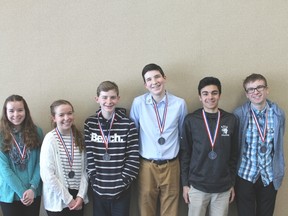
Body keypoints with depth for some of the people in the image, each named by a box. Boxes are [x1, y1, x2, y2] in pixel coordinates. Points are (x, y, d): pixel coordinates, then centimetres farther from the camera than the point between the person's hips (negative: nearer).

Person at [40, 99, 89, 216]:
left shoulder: (79, 137, 1)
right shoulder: (50, 139, -13)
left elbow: (85, 169, 0)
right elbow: (47, 174, -16)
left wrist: (81, 195, -9)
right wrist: (68, 199, -12)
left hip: (78, 198, 4)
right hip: (57, 200, -4)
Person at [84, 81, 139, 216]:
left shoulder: (128, 124, -5)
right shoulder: (89, 123, 0)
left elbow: (133, 158, -6)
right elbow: (88, 155, -1)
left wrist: (123, 182, -11)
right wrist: (94, 180, -7)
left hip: (121, 190, -1)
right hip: (98, 189, 2)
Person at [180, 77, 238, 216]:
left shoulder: (231, 120, -1)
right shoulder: (191, 120, -5)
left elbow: (233, 154, 5)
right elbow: (185, 153, -1)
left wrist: (232, 183, 7)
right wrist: (185, 183, -2)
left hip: (223, 187, 2)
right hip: (197, 186, -1)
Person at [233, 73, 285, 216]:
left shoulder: (279, 114, -3)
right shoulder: (239, 114, -11)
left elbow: (279, 144, 7)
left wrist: (278, 172, 9)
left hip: (269, 176, 2)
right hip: (245, 175, -2)